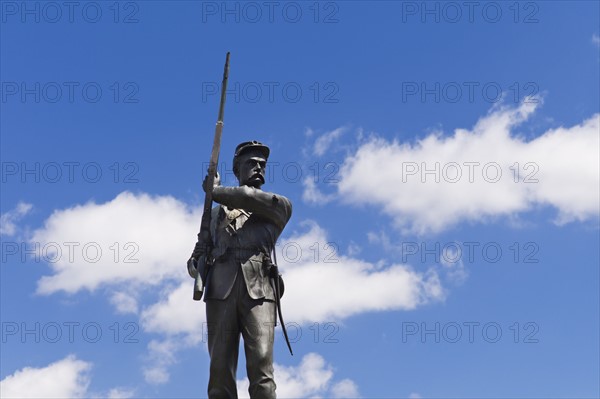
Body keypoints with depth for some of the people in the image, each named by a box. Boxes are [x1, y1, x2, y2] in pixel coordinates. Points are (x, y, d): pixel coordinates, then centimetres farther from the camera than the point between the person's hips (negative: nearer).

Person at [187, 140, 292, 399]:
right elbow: (198, 254, 23)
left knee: (261, 365, -15)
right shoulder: (217, 212, 27)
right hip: (221, 288, 2)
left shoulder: (279, 206, 20)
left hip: (257, 289, -2)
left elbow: (257, 199, -2)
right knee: (220, 367, -6)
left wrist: (217, 191, 8)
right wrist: (195, 265, 0)